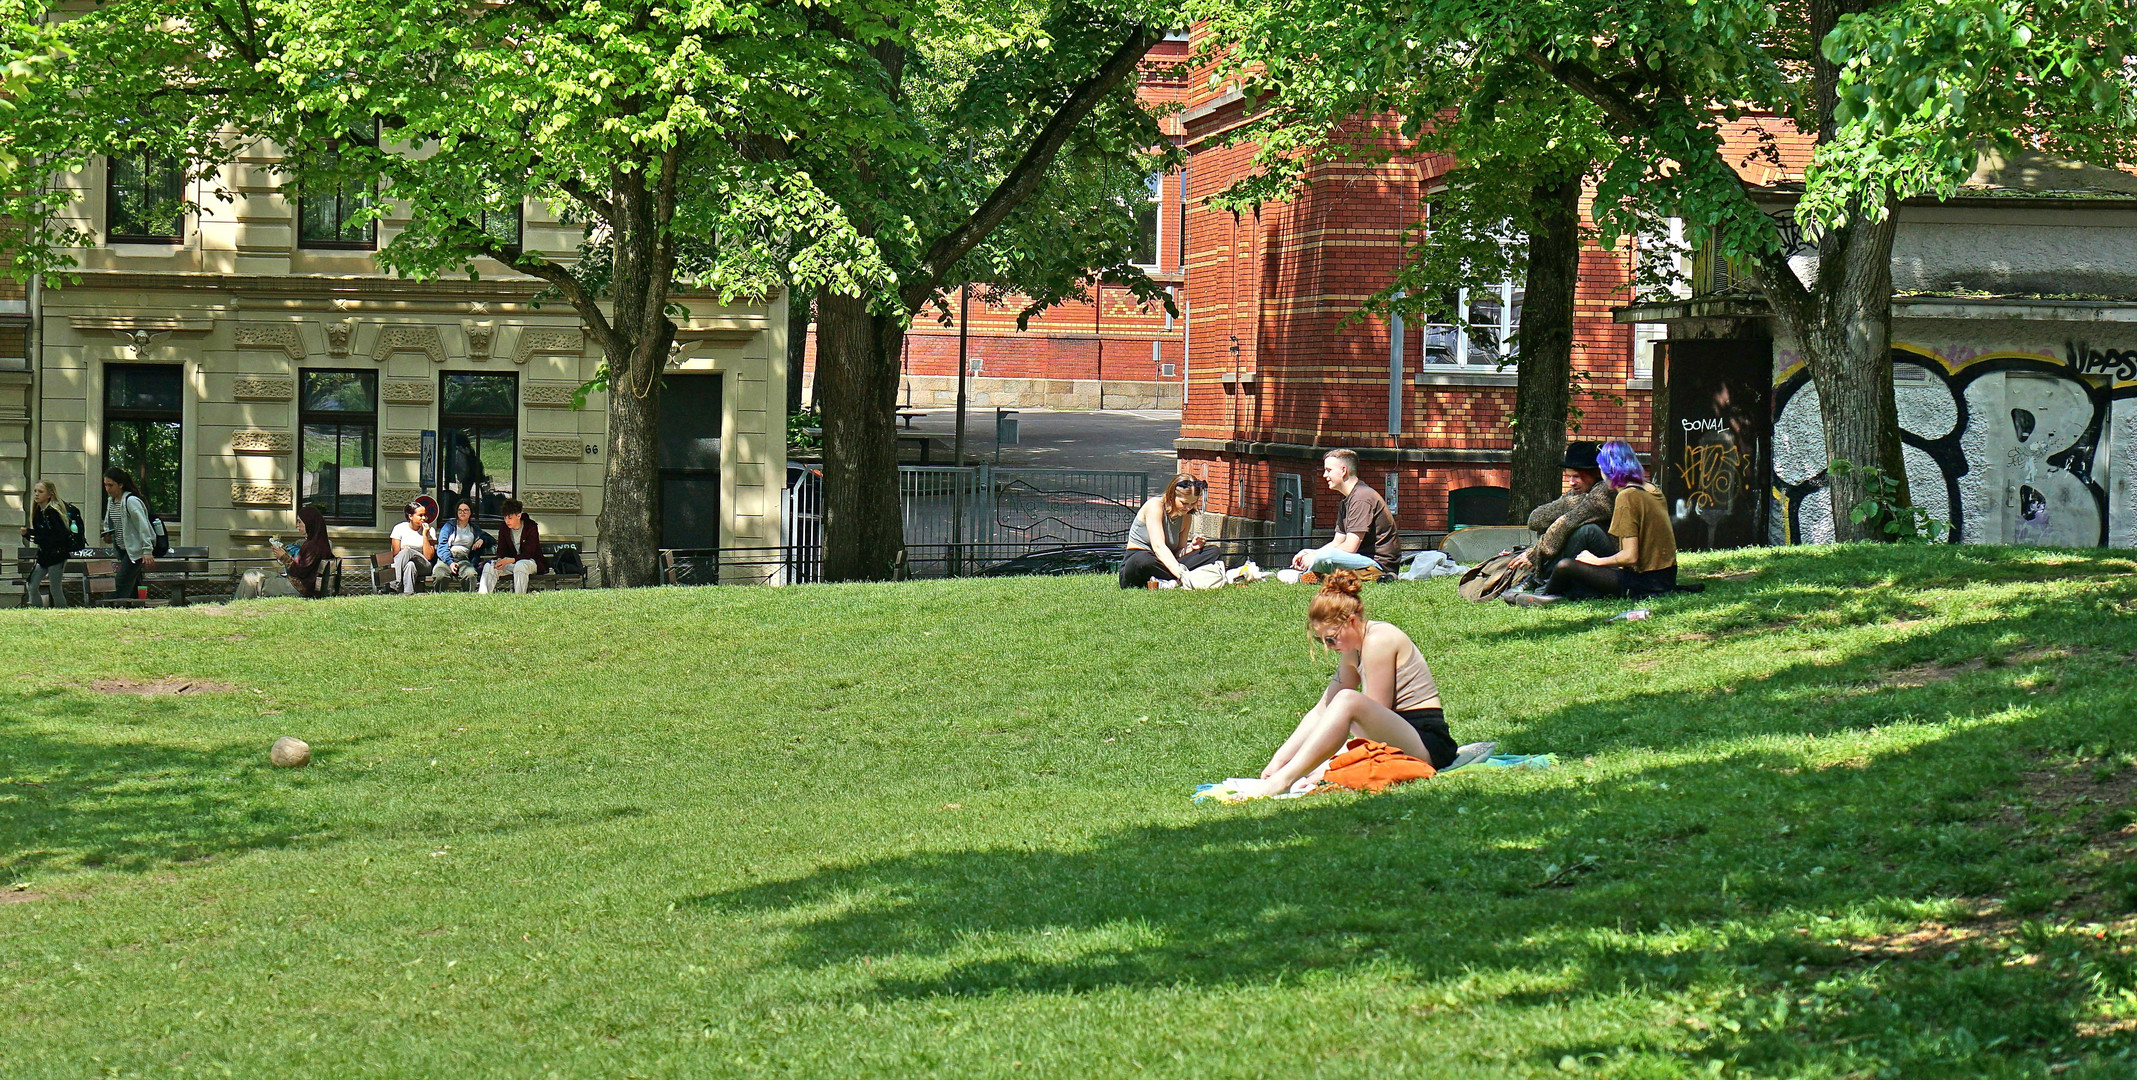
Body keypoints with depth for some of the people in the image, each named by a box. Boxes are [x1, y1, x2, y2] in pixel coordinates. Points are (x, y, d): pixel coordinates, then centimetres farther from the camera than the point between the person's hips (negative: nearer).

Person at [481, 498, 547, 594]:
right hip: (511, 562, 5)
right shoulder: (504, 529, 3)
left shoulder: (531, 527, -13)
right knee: (489, 566, -19)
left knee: (520, 565, -40)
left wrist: (509, 560, -32)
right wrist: (500, 561, -24)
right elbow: (501, 550, 2)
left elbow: (529, 554, -19)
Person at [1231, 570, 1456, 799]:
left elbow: (1374, 713, -13)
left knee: (1347, 701, -29)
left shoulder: (1378, 640, -12)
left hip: (1428, 744, -10)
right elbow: (1322, 711, 15)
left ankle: (1283, 780, -34)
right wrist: (1279, 760, 5)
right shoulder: (1352, 651, 16)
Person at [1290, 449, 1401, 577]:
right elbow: (1337, 543, 18)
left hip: (1380, 563, -11)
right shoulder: (1347, 501, 19)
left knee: (1326, 556, -31)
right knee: (1306, 553, 17)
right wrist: (1307, 554, 2)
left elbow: (1350, 547, -21)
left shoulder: (1361, 499, -16)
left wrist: (1314, 557, -12)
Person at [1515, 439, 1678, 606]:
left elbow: (1630, 556, -20)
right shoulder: (1653, 491, 10)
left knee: (1565, 566, -3)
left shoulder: (1627, 497, -16)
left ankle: (1547, 596, 24)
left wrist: (1598, 561, -4)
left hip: (1644, 583, -9)